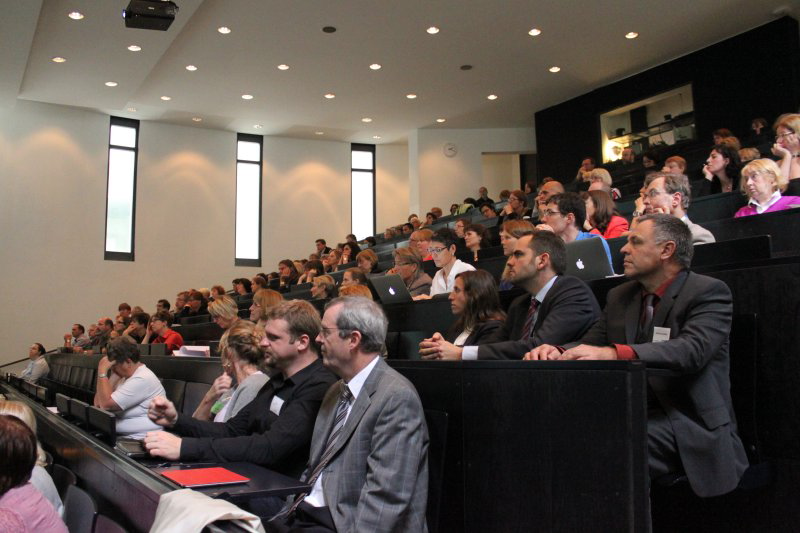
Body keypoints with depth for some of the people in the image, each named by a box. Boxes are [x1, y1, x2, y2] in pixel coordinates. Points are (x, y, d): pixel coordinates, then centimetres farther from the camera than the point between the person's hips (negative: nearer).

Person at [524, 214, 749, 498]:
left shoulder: (709, 292, -5)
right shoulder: (619, 296, 15)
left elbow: (693, 349, -23)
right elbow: (589, 345, 8)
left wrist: (614, 354, -37)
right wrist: (556, 352, -17)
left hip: (688, 424, -5)